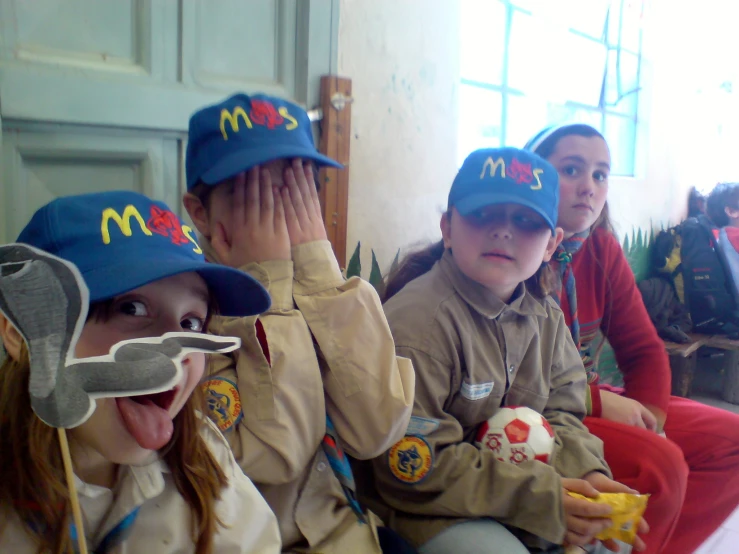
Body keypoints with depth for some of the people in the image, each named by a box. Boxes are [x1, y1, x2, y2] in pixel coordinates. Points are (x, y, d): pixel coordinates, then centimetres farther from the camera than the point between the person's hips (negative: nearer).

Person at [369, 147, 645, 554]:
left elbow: (560, 412, 8)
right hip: (434, 508, -7)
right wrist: (541, 497, -23)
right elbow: (414, 467, -26)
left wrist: (585, 471, -15)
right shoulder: (415, 320, -25)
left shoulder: (544, 315, 2)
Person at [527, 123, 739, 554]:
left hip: (590, 402, 8)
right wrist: (595, 401, -20)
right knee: (659, 464, -26)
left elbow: (645, 350, 7)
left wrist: (648, 414, -11)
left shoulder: (602, 250, 4)